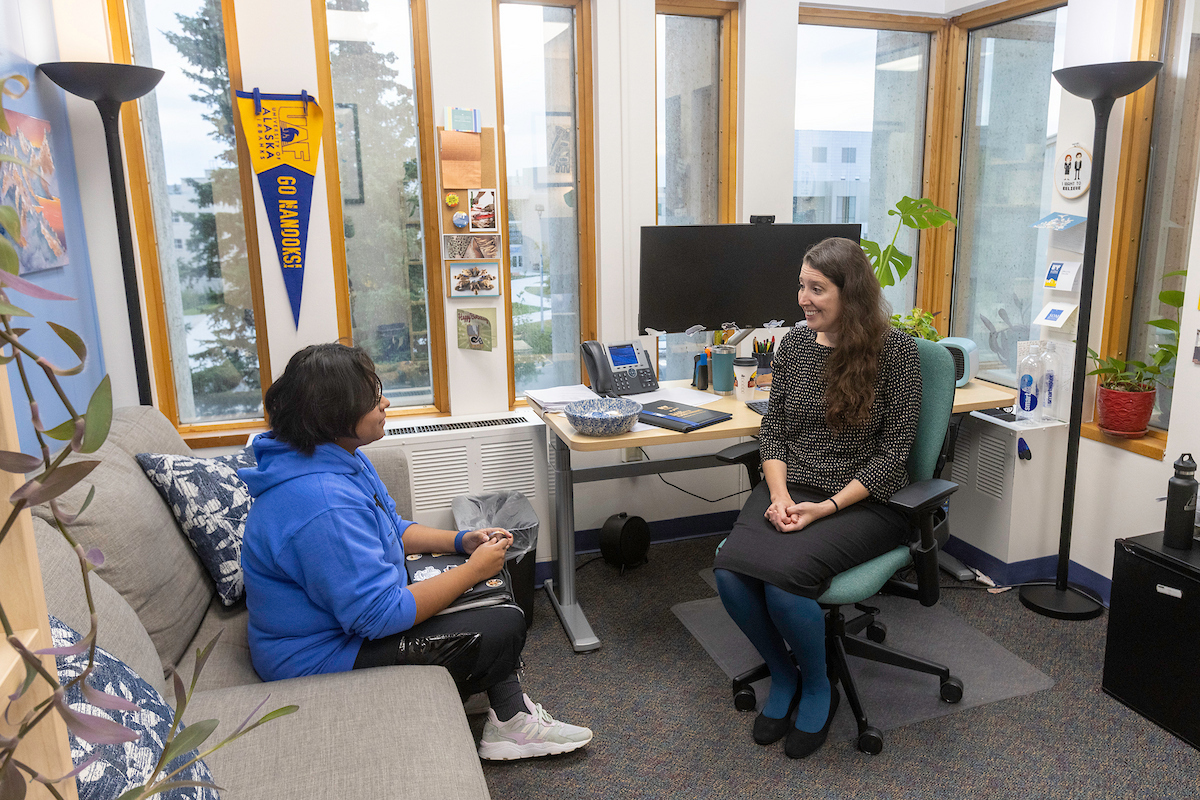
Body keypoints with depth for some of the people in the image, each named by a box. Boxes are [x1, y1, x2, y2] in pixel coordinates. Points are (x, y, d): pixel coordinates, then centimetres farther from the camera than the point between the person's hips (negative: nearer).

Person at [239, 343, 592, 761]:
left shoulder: (342, 459, 1)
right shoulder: (323, 506, -33)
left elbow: (393, 530, 14)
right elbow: (381, 615, -31)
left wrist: (462, 540, -1)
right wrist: (474, 570, -21)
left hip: (352, 614, 11)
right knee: (505, 625, -12)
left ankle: (511, 719, 16)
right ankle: (509, 720, 16)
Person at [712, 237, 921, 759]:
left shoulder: (896, 350, -7)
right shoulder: (794, 343, 7)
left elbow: (893, 451, -8)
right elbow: (773, 430, 9)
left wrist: (828, 507, -17)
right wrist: (779, 493, -9)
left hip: (863, 501, -4)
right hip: (791, 490, 4)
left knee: (784, 576, -30)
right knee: (731, 570, -24)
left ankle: (817, 688, 3)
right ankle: (782, 675, 7)